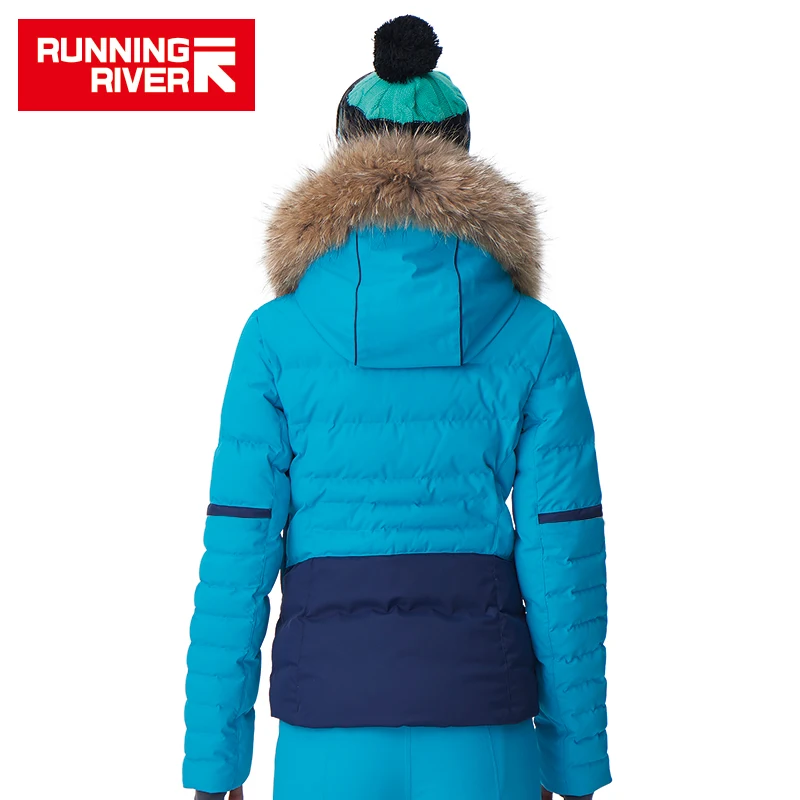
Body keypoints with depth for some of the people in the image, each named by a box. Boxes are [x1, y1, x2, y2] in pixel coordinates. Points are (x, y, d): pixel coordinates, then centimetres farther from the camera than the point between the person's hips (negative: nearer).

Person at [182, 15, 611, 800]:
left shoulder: (276, 336, -4)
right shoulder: (533, 335, -2)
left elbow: (237, 558, -5)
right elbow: (564, 558, -3)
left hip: (331, 719, 0)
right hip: (482, 720, 1)